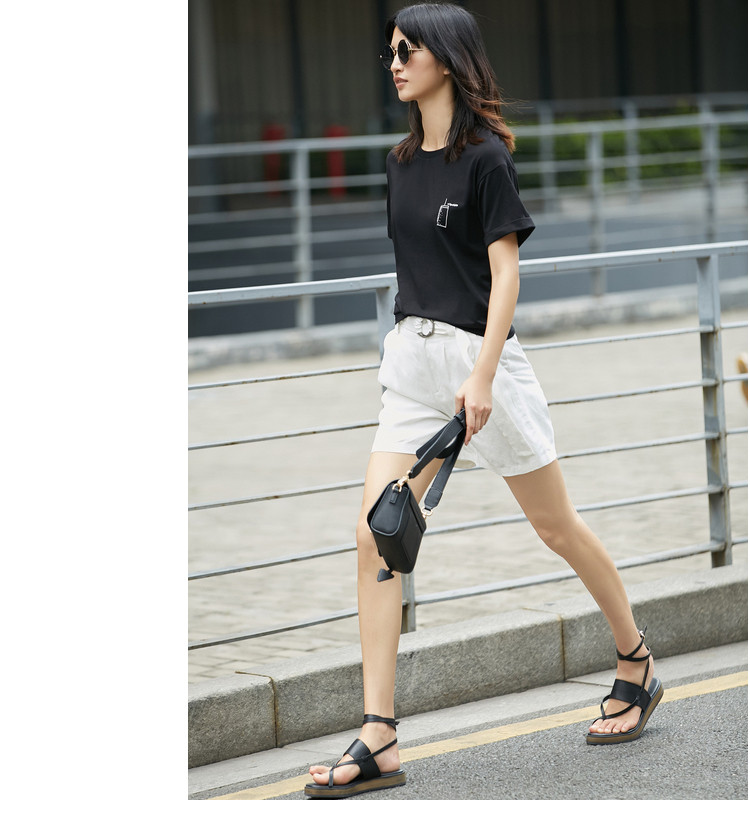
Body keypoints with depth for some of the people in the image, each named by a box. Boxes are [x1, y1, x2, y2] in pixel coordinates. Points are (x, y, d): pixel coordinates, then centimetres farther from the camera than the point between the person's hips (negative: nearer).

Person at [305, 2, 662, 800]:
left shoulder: (485, 157, -10)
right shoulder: (401, 163, 10)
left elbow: (504, 271, -15)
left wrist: (480, 377, -22)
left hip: (481, 354, -7)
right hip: (411, 357, 7)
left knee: (556, 526, 8)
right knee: (375, 537, -7)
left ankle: (635, 663, 32)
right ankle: (378, 741, -9)